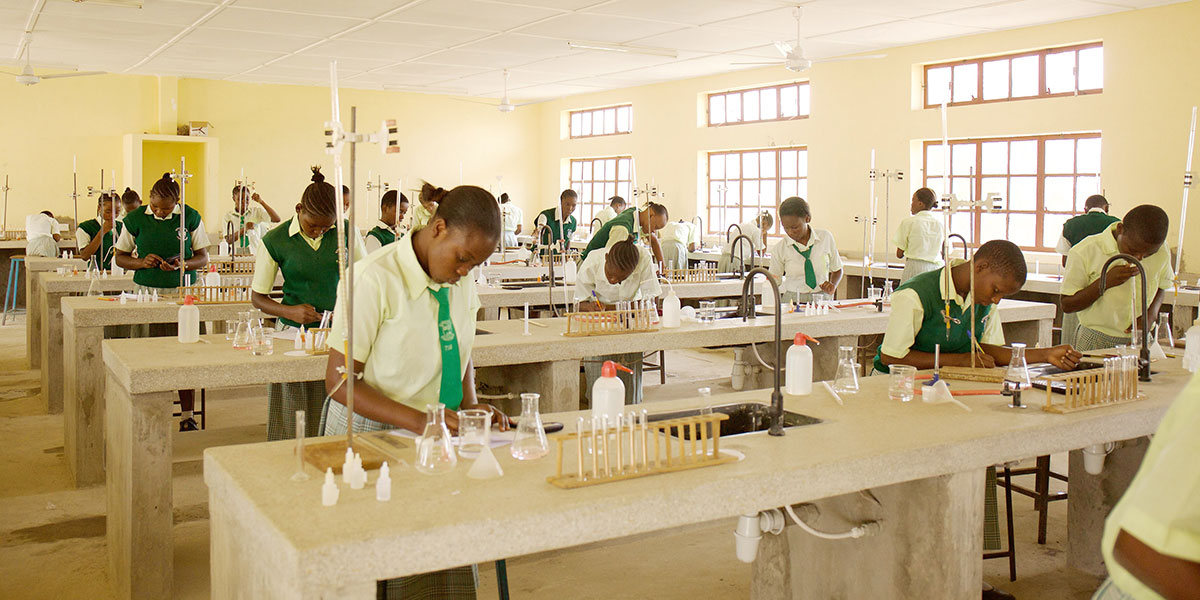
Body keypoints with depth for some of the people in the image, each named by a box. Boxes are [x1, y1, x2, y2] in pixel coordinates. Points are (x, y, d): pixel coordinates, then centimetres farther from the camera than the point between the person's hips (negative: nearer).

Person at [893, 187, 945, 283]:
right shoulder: (941, 224, 7)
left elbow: (899, 254, 1)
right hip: (935, 268, 4)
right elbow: (942, 254, 10)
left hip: (914, 268, -4)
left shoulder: (908, 222, -3)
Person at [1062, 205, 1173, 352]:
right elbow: (1067, 305, -8)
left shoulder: (1161, 251, 1)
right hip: (1096, 344, -4)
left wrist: (1150, 315, -2)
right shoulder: (1084, 253, -12)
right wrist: (1106, 282, -21)